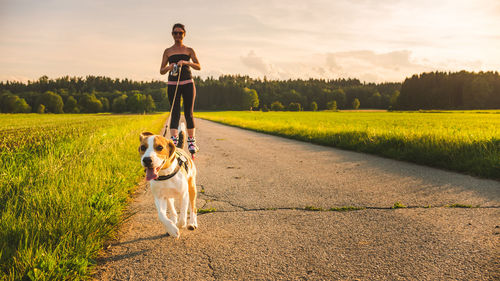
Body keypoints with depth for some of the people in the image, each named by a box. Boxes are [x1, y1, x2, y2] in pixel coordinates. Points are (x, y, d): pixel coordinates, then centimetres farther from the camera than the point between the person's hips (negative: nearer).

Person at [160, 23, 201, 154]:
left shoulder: (189, 50, 11)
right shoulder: (168, 51, 12)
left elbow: (198, 67, -2)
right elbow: (161, 71, 10)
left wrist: (186, 62, -19)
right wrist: (169, 67, -12)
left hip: (188, 83, 0)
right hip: (172, 84, 0)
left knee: (188, 113, 1)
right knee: (175, 112, -9)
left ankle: (191, 142, 11)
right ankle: (173, 141, -17)